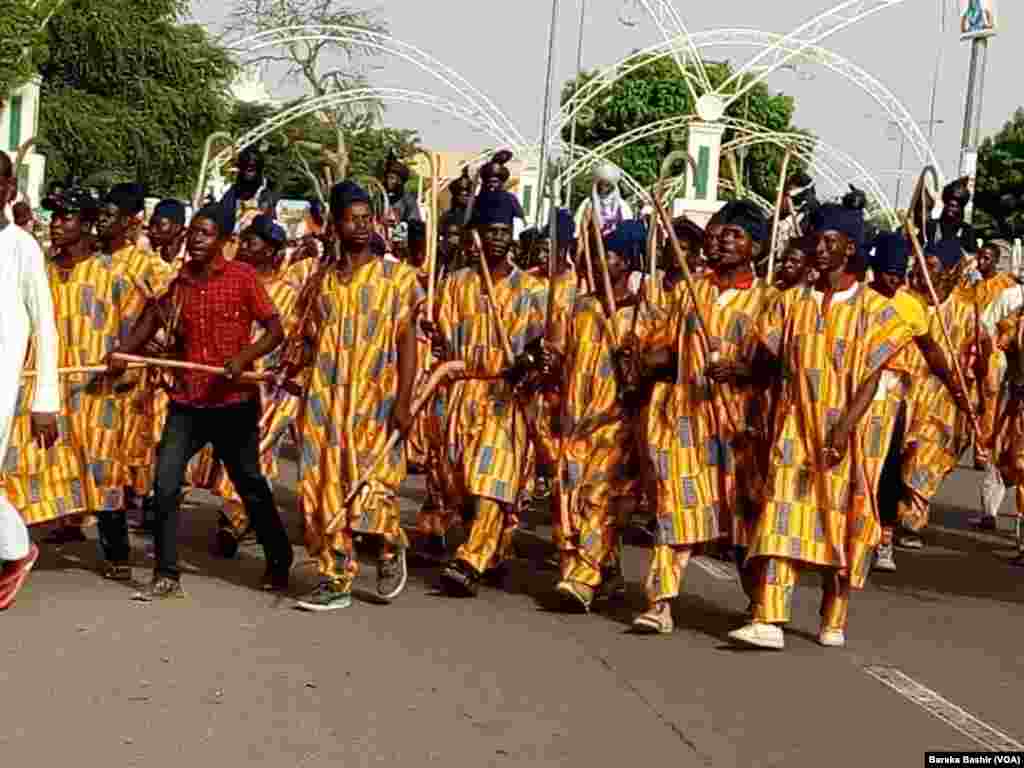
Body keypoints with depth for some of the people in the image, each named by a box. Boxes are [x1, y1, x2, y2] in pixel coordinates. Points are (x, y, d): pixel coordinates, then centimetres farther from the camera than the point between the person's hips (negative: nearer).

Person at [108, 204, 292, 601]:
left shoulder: (242, 276, -6)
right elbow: (152, 320, 16)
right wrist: (122, 353, -2)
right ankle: (166, 576, 4)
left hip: (234, 400, -4)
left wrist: (244, 356, -25)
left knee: (250, 484, 9)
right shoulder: (179, 282, 7)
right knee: (165, 483, -5)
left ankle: (280, 562, 27)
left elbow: (275, 329, -8)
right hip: (187, 400, 4)